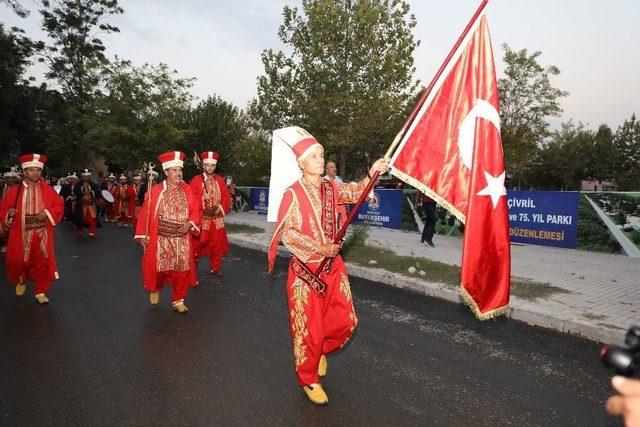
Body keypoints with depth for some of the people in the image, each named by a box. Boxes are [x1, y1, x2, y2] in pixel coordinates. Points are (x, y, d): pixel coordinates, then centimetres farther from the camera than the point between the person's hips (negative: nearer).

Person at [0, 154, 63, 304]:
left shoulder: (47, 190, 2)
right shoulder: (15, 190, 1)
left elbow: (59, 205, 3)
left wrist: (46, 213, -14)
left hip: (42, 234, 0)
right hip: (21, 234, 0)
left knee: (42, 262, 2)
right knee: (18, 261, 6)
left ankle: (41, 291, 14)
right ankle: (21, 281, 38)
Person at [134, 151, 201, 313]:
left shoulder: (187, 190, 4)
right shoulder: (155, 191, -3)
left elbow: (195, 210, 6)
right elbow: (145, 214, -3)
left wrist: (190, 223, -12)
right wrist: (143, 235, -6)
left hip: (183, 240, 2)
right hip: (161, 239, -2)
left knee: (182, 270, 3)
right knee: (158, 268, 3)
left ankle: (178, 301, 21)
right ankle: (155, 288, 37)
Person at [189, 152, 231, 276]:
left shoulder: (220, 180, 9)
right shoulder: (196, 180, -2)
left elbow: (226, 196, 7)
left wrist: (221, 207, -8)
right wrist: (203, 197, -24)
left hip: (217, 218, 4)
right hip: (202, 217, -3)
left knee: (217, 242, 6)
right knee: (200, 241, -4)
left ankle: (215, 267, 18)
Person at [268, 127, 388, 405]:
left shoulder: (330, 188, 6)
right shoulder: (293, 194, -11)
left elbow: (355, 192, -7)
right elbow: (287, 233, -14)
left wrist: (372, 174, -23)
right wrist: (318, 248, -19)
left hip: (333, 266, 5)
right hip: (305, 269, -5)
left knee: (346, 321, 8)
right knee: (309, 327, 6)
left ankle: (321, 351, 39)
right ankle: (309, 380, 29)